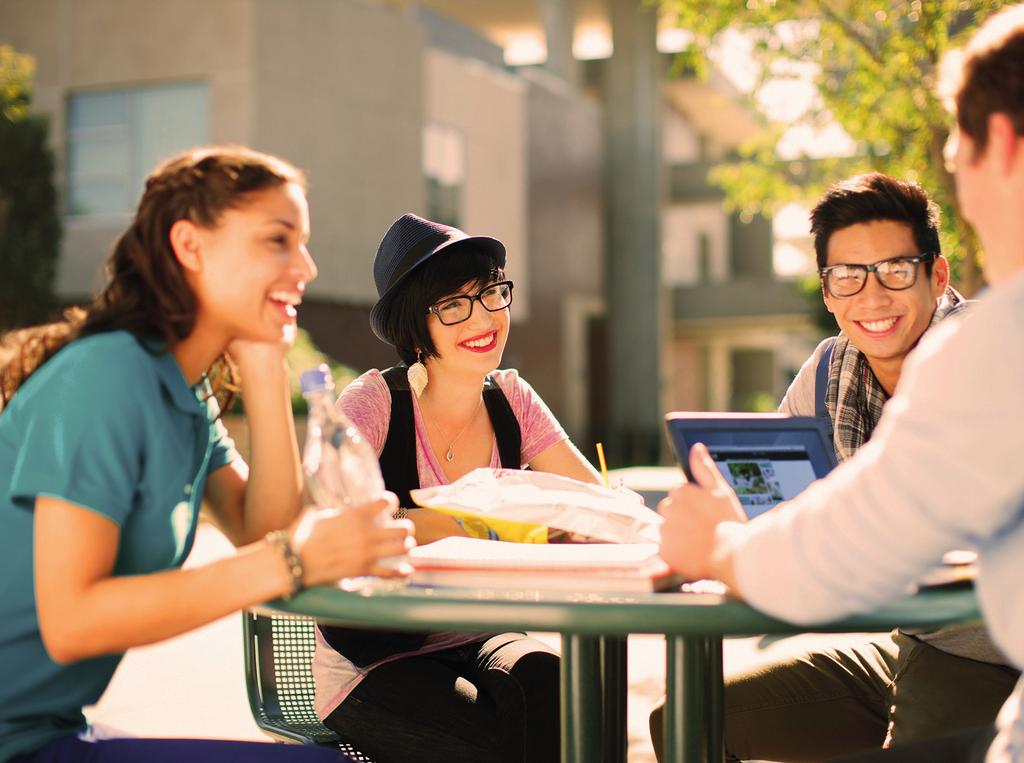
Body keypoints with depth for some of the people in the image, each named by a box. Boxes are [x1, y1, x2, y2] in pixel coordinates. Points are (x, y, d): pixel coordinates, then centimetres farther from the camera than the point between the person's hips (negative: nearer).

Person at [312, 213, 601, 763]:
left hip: (480, 643, 4)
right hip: (373, 665, -4)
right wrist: (464, 521, -35)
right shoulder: (374, 401, -11)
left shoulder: (510, 400, 4)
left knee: (546, 682, -29)